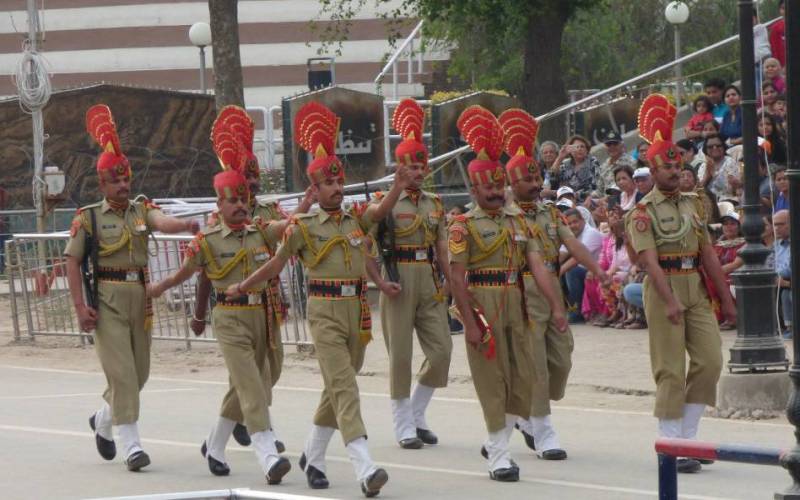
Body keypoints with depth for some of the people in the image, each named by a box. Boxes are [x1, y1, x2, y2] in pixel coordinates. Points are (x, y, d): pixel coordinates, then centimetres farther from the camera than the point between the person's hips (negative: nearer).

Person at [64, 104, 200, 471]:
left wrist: (186, 226, -38)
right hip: (107, 300, -5)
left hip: (140, 297, 5)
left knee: (140, 371, 12)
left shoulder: (142, 210, 8)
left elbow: (163, 222, -14)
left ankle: (103, 420, 38)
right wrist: (80, 307, -11)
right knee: (121, 370, -11)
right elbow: (72, 262, -1)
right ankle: (132, 445, -9)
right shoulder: (88, 217, 0)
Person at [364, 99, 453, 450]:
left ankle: (417, 415, 18)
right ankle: (405, 429, 6)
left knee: (441, 350, 0)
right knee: (400, 355, -1)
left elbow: (442, 250, 14)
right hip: (400, 283, -5)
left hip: (430, 283, 5)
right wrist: (380, 282, -15)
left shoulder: (435, 205, 12)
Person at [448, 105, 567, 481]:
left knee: (524, 379, 6)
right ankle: (498, 457, 5)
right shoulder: (464, 226, -6)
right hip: (483, 307, -6)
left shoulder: (517, 221, 11)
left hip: (516, 308, 6)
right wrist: (470, 323, -16)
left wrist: (556, 306, -4)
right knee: (493, 380, -2)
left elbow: (537, 265, 5)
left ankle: (496, 443, 22)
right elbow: (457, 278, -10)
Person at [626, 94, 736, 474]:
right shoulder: (643, 212, -6)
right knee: (670, 369, -4)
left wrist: (726, 298, 11)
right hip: (664, 289, -6)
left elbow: (708, 254, 15)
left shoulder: (693, 205, 14)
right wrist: (669, 301, -30)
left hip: (696, 289, 6)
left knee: (710, 360, -1)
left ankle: (688, 437, 11)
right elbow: (650, 261, -18)